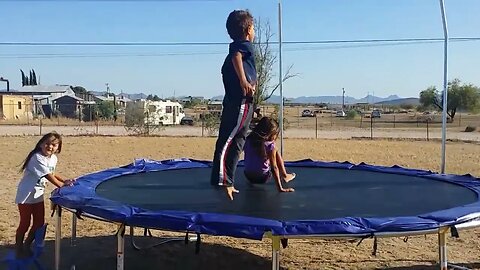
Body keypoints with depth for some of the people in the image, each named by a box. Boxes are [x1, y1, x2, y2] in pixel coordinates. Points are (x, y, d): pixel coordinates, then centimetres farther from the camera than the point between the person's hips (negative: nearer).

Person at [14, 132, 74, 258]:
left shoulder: (53, 158, 1)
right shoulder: (37, 158, -24)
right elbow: (48, 176, -25)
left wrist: (64, 180, 2)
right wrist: (62, 184, -20)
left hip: (38, 195, 8)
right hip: (26, 194, -8)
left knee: (39, 223, 10)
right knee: (25, 223, 3)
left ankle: (26, 246, 30)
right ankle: (18, 249, 23)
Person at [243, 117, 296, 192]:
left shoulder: (248, 140, -7)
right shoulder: (270, 146, -20)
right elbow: (274, 168, -19)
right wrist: (280, 188, -15)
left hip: (248, 176, 5)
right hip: (263, 178, -4)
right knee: (276, 153, 16)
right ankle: (284, 176, 28)